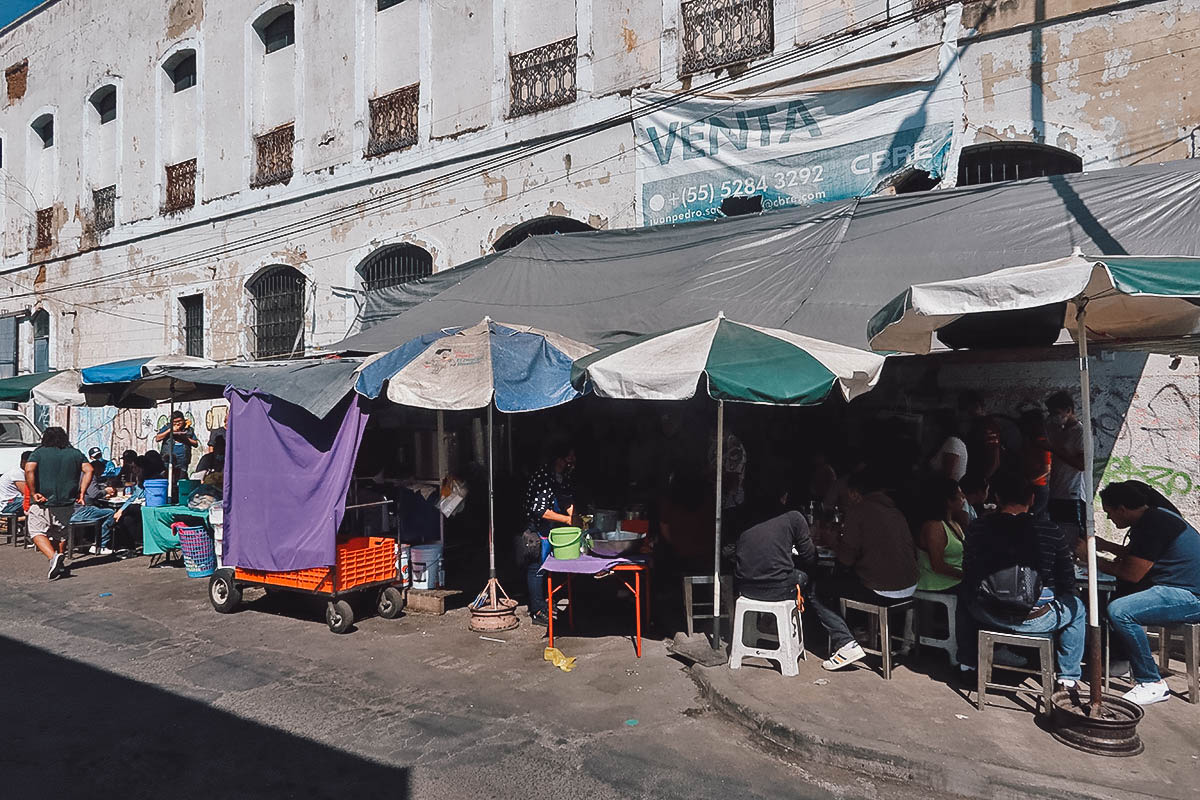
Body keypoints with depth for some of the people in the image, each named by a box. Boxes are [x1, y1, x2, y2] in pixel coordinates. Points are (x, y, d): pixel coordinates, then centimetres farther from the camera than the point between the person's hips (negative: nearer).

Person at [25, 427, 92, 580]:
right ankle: (58, 565, 20)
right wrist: (81, 493, -2)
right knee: (60, 533, 19)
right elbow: (88, 470, -4)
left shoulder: (39, 453, 0)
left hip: (43, 503, -3)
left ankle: (53, 556, -22)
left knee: (37, 533, 2)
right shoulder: (75, 453, 7)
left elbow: (29, 470, -17)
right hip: (67, 504, 3)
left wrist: (33, 493, -12)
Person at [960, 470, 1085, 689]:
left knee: (964, 597, 35)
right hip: (1035, 619, -1)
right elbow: (1068, 582, -1)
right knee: (1076, 607, 30)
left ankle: (968, 661, 42)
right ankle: (1069, 676, 35)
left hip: (987, 616, 1)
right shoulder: (1051, 532, -9)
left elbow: (968, 577, 2)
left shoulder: (977, 528, -6)